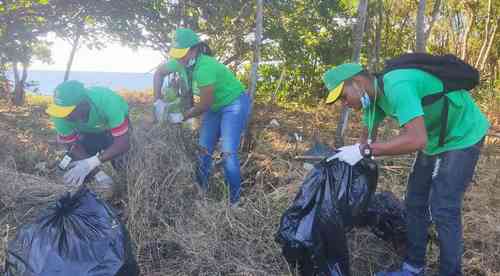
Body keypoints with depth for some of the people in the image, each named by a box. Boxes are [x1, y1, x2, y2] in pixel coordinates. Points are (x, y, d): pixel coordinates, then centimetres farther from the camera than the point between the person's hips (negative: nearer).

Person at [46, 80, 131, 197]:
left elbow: (123, 143, -43)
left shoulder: (108, 102, -44)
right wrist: (99, 174, -36)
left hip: (114, 127, -2)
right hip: (88, 132, 2)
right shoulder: (61, 116, -33)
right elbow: (73, 146, -23)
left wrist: (91, 163, -54)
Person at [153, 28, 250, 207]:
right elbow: (159, 73, 6)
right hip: (215, 105, 8)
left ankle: (235, 200, -4)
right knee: (204, 149, 6)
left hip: (234, 104, -8)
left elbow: (205, 104, -26)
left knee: (228, 152, -16)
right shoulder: (182, 62, -11)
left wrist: (182, 117, -15)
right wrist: (158, 100, -4)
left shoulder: (205, 67, -33)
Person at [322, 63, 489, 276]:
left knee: (443, 209, -12)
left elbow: (417, 140, -43)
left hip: (462, 135, -9)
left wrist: (364, 151, -39)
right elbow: (368, 136, 8)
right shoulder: (374, 95, -5)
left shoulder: (397, 86, -34)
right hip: (434, 139, 9)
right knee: (415, 203, 9)